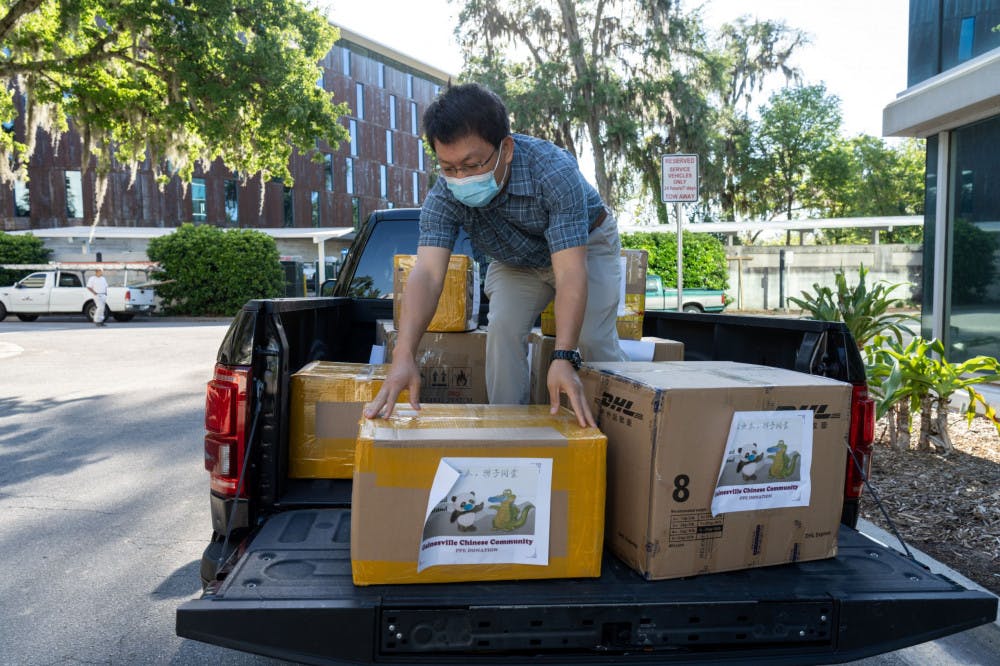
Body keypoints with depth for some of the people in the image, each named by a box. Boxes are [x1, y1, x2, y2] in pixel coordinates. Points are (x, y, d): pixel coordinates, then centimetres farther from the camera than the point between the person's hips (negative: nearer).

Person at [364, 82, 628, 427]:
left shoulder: (553, 170, -40)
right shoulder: (443, 196, -30)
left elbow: (570, 273, -45)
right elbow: (427, 273, -42)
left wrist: (564, 358, -55)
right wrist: (403, 357, -57)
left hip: (585, 244, -3)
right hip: (516, 262, 3)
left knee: (594, 340, -16)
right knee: (503, 327, -19)